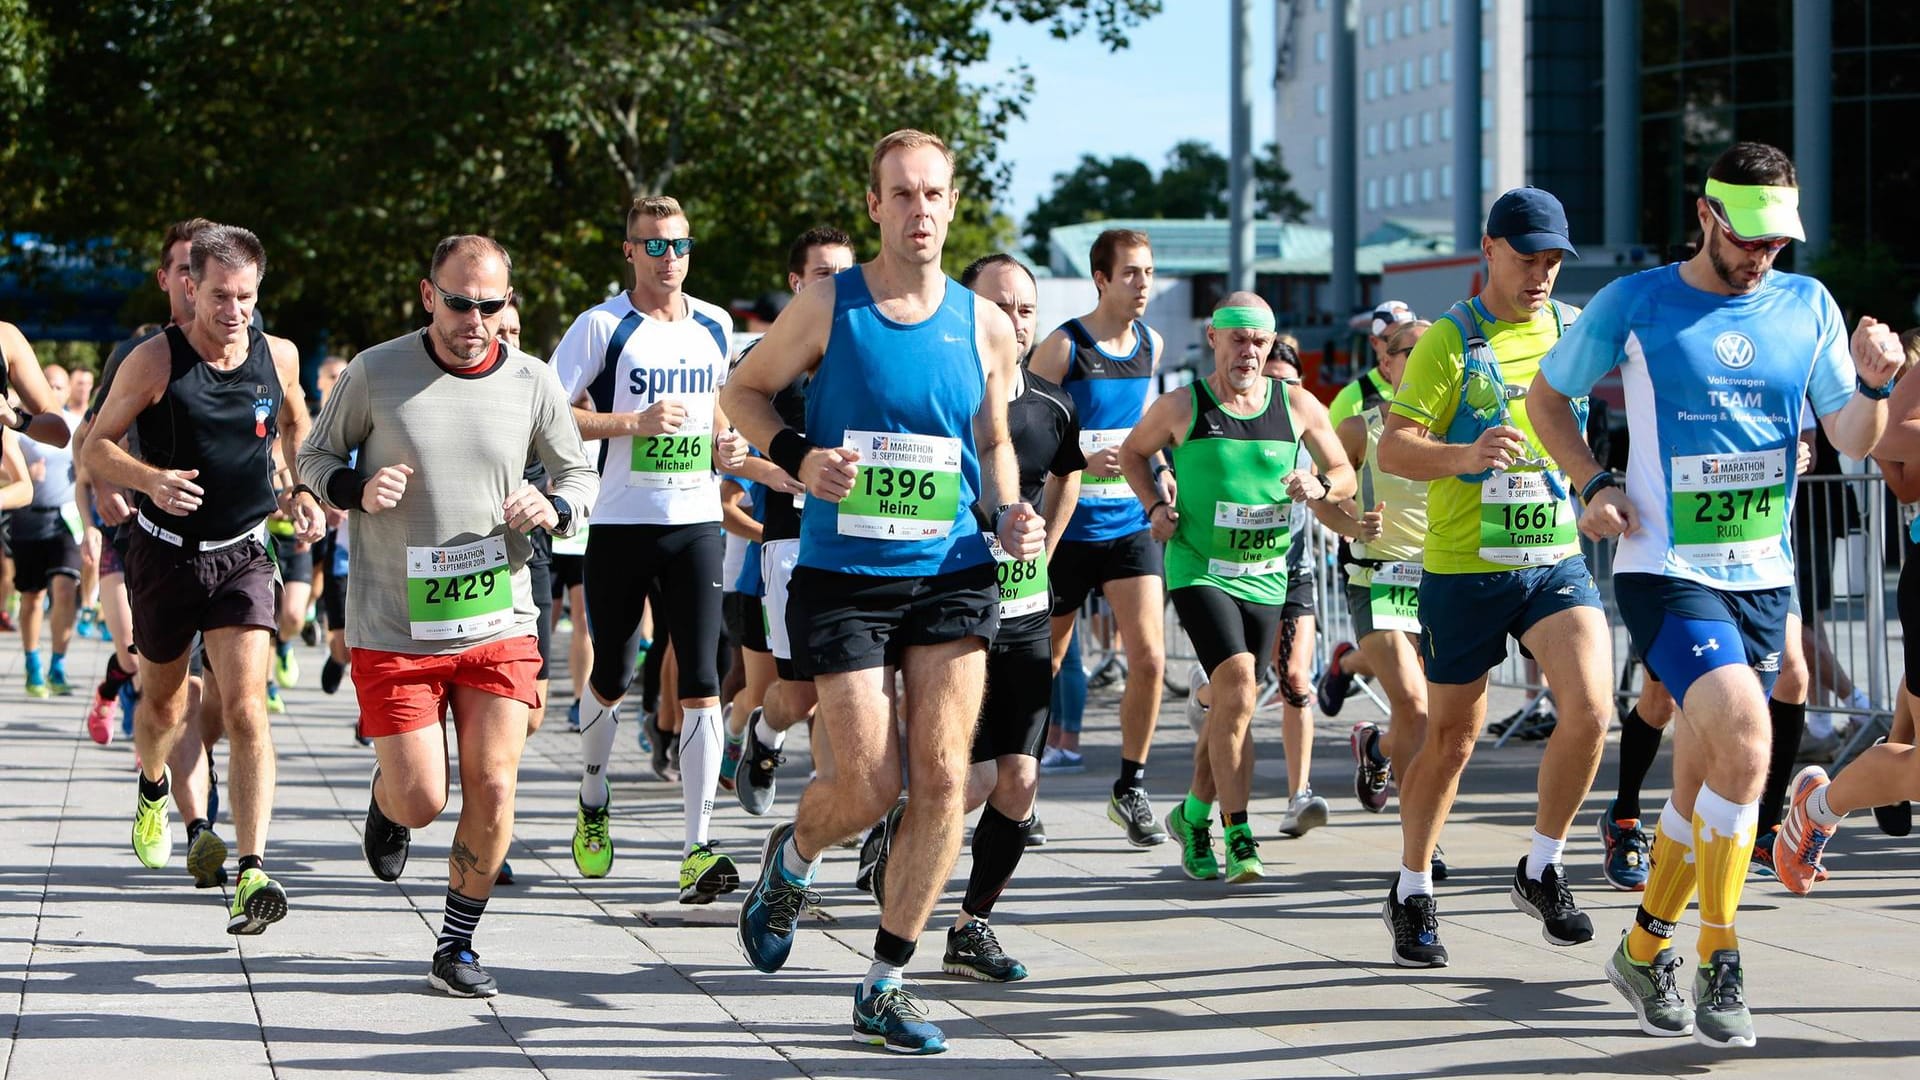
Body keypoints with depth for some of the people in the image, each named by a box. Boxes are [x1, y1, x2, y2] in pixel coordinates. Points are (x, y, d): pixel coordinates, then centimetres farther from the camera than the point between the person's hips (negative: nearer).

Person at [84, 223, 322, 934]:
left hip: (242, 556, 0)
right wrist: (148, 478, -27)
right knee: (163, 701, 18)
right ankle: (153, 789, 53)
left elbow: (296, 424, 20)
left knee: (246, 708, -16)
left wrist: (305, 493, 6)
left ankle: (252, 875, -22)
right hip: (165, 553, 0)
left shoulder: (279, 358, -3)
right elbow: (95, 448, -8)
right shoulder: (155, 361, -12)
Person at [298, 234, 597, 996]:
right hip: (394, 629, -2)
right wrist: (358, 488, -15)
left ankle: (457, 946, 14)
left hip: (499, 625, 2)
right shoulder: (375, 373, -6)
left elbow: (580, 474, 13)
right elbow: (316, 456, 7)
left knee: (492, 792, -5)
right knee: (422, 802, -4)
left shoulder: (532, 383, 1)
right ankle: (388, 796, 34)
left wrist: (555, 510, -11)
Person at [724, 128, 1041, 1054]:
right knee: (868, 784, -6)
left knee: (943, 780, -5)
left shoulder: (986, 328, 5)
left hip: (951, 575, 3)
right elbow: (743, 391, 8)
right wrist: (796, 457, -10)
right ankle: (791, 859, 32)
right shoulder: (828, 308, -3)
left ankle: (885, 986, 8)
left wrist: (1009, 516, -3)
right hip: (843, 575, -3)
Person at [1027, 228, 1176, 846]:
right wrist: (1082, 460, -24)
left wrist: (1158, 471, 10)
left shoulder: (1151, 345, 8)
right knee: (1044, 663, 7)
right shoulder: (1063, 348, -11)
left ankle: (1131, 789, 5)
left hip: (1131, 523, 4)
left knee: (1150, 658, -9)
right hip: (1068, 524, -4)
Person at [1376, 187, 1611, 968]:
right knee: (1452, 737, 8)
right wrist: (1465, 455, -33)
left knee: (1591, 708, -17)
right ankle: (1412, 893, 27)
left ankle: (1542, 870, 2)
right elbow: (1392, 448, -14)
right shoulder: (1451, 340, -7)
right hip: (1463, 567, -3)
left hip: (1556, 560, 3)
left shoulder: (1576, 329, 5)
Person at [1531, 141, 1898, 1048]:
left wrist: (1873, 385, -16)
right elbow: (1548, 396, 9)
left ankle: (1644, 950, 33)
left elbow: (1853, 440, 5)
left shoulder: (1807, 307, 6)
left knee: (1705, 783, 11)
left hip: (1762, 575, 5)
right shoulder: (1633, 305, -4)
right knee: (1743, 735, -25)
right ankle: (1719, 964, -14)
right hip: (1665, 571, -5)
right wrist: (1593, 484, -6)